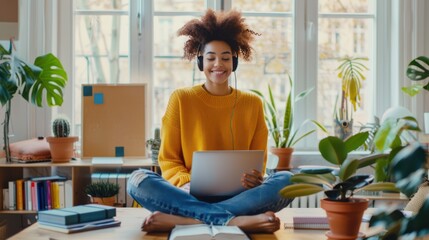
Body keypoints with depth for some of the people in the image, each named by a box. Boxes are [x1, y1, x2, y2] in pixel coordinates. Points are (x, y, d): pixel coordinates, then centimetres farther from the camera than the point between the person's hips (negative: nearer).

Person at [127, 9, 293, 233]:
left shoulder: (252, 103, 11)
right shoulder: (181, 99, 6)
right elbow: (168, 160, 6)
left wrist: (254, 180, -14)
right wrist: (185, 183, -17)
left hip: (239, 196, 1)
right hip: (190, 196, -1)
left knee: (287, 180, -28)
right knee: (138, 180, -28)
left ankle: (183, 219, -36)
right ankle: (236, 220, -39)